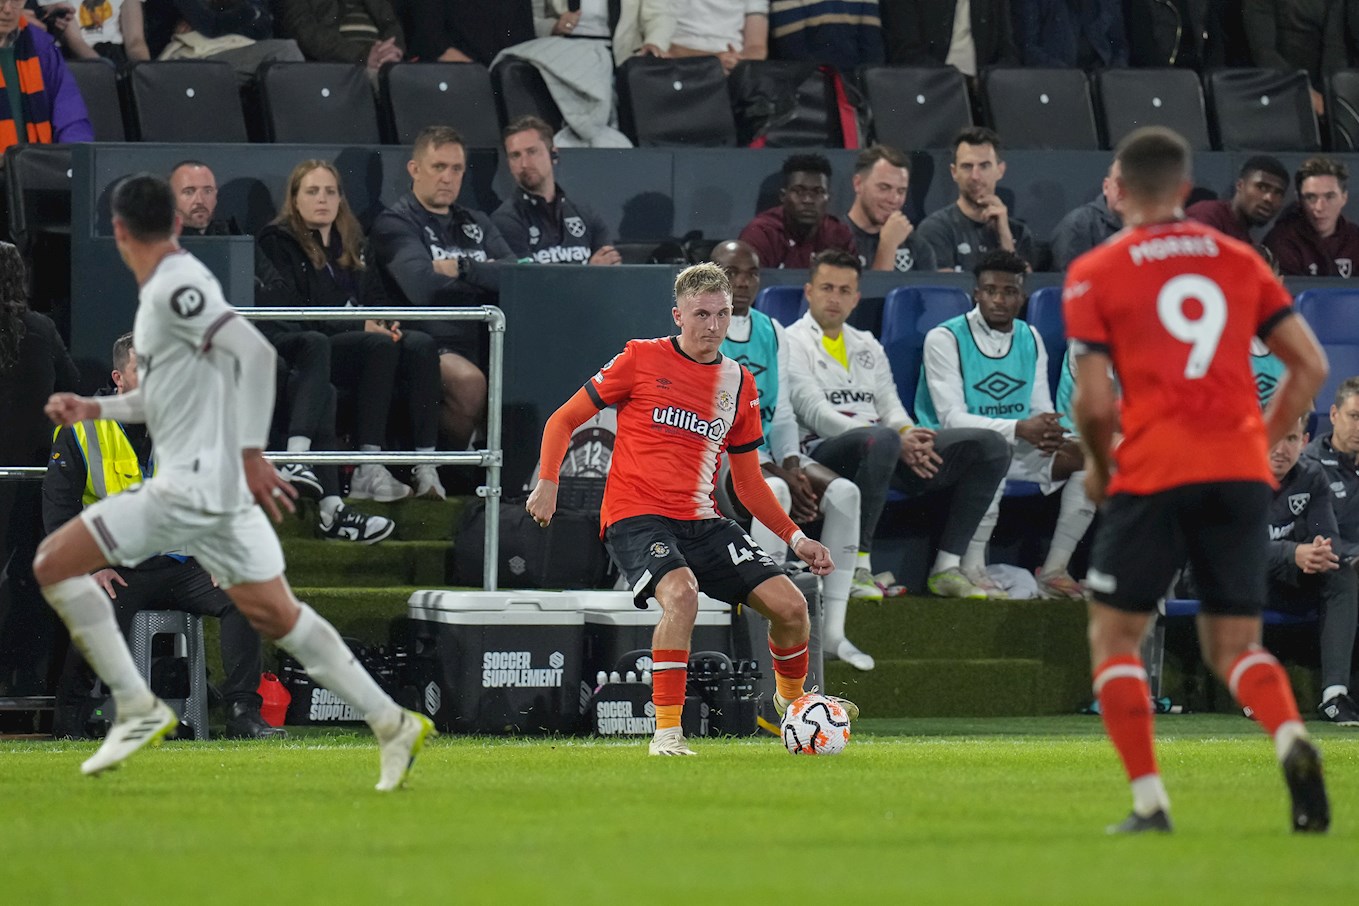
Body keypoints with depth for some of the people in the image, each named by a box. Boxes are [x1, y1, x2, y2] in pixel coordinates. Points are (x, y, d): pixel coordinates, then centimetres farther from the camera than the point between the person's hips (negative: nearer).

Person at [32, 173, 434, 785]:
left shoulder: (174, 289, -15)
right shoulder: (169, 288, 15)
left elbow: (254, 351, -26)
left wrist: (251, 454, -25)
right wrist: (93, 409, 20)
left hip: (195, 484, -10)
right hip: (222, 487, 10)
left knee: (54, 563, -7)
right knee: (275, 615, 14)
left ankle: (136, 708, -6)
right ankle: (392, 724, 13)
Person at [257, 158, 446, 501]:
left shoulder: (349, 242, 23)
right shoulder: (277, 242, 1)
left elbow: (373, 298, 24)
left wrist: (387, 323, -2)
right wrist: (363, 327, -16)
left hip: (359, 335, 6)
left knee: (420, 345, -24)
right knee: (381, 346, -34)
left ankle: (425, 464, -34)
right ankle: (367, 469, -39)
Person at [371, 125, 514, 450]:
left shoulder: (476, 224, 24)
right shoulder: (395, 223, 4)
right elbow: (423, 287, -14)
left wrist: (462, 268, -6)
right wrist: (486, 273, 0)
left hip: (485, 341, 6)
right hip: (432, 345, -6)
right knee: (468, 381, -37)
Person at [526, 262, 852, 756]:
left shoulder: (739, 383, 12)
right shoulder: (642, 359, -1)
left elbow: (748, 482, 20)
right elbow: (563, 420, 5)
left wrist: (796, 538, 9)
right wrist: (547, 482, -11)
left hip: (701, 521, 5)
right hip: (636, 517, -5)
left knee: (791, 605, -6)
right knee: (681, 593, -35)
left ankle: (791, 698, 26)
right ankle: (667, 731, -27)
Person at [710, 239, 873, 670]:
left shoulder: (771, 332, 15)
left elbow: (782, 413, 15)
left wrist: (791, 466, -7)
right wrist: (779, 475, -20)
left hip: (765, 453, 7)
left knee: (843, 491, -17)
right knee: (774, 490, -36)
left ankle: (832, 629, -15)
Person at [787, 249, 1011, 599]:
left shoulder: (868, 345, 26)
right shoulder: (794, 343, 3)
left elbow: (889, 404, 19)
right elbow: (815, 413, -10)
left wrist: (909, 436, -9)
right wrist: (895, 440, -20)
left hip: (885, 448, 7)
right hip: (824, 450, -7)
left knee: (990, 446, -8)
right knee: (881, 441, -43)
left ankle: (948, 567, -11)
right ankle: (857, 567, -34)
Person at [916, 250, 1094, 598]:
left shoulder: (1030, 340, 12)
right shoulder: (945, 339, -8)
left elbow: (1043, 410, 9)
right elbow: (952, 418, -17)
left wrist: (1049, 434, -18)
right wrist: (1019, 429, -30)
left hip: (1018, 451, 6)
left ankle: (1054, 570, -13)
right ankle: (971, 570, -32)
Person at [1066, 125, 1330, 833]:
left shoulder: (1094, 274, 0)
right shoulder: (1238, 260, 12)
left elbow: (1095, 403, -7)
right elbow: (1310, 364, 8)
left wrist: (1098, 466, 11)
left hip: (1152, 476, -4)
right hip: (1241, 476, 4)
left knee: (1114, 637, 11)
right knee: (1234, 644, 11)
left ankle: (1148, 801, -2)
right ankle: (1292, 740, -20)